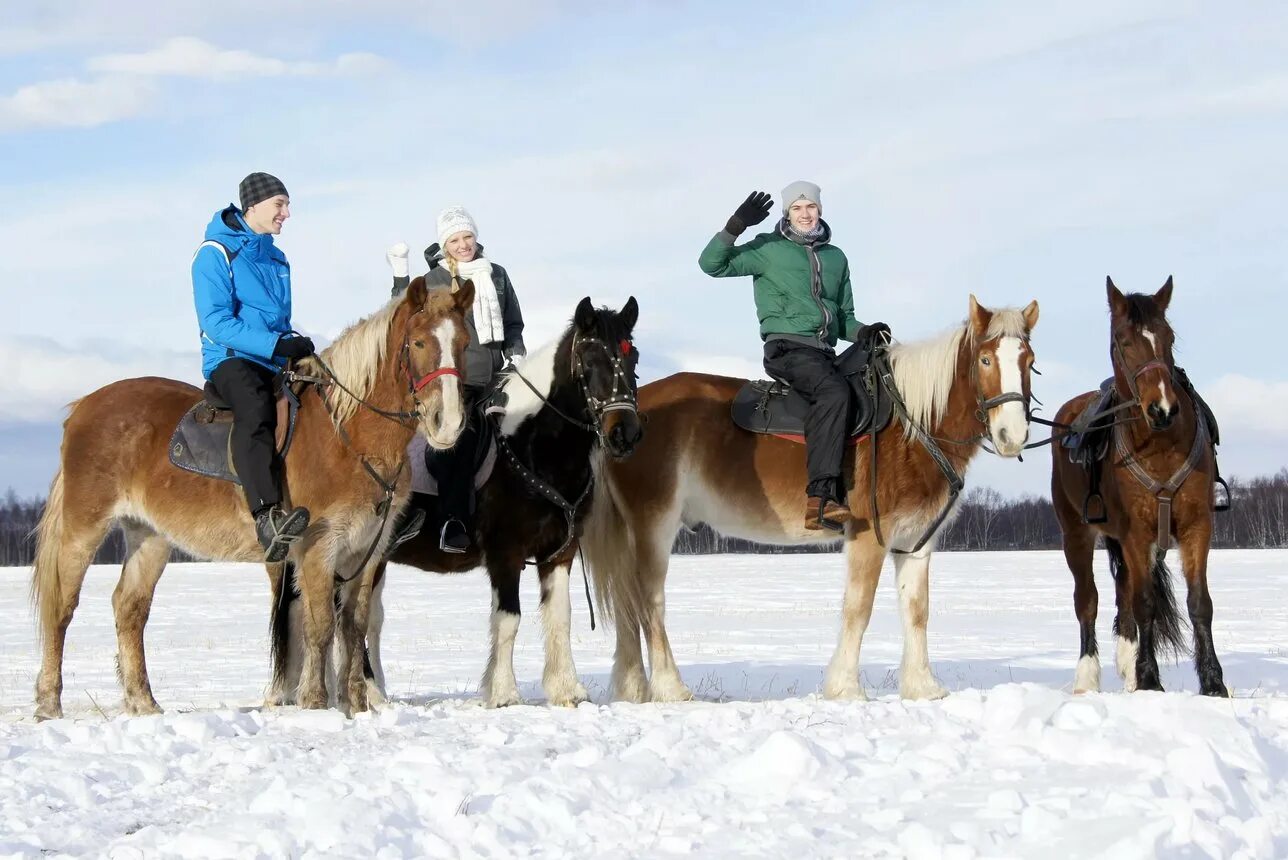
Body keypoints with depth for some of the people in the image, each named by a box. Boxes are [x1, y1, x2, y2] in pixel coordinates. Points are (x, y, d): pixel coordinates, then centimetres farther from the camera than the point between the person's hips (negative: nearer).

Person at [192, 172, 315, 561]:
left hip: (277, 364, 8)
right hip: (230, 359, -8)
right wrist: (276, 344, -22)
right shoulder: (215, 253, -4)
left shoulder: (276, 259, 20)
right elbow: (216, 322, -13)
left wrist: (297, 345, 5)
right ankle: (268, 515, -54)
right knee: (255, 407, -38)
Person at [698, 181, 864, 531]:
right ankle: (821, 494, -41)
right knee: (834, 390, -33)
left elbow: (844, 317, 28)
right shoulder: (769, 249, 7)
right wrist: (736, 226, -13)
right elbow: (712, 264, -1)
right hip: (787, 347, -7)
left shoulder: (836, 258, 21)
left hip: (825, 353, 7)